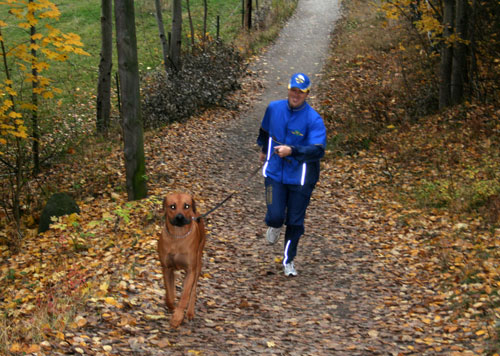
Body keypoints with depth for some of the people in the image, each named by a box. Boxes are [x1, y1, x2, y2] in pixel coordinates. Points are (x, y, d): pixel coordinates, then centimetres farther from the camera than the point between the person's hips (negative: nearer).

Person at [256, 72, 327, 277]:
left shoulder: (314, 120, -13)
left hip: (300, 177, -2)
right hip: (275, 173, 2)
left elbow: (318, 150, -25)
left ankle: (288, 261, 26)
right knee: (275, 216, -11)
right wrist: (264, 149, 37)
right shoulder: (274, 108, 0)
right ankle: (275, 227, 29)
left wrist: (292, 150, -38)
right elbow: (265, 130, 23)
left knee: (295, 221, 6)